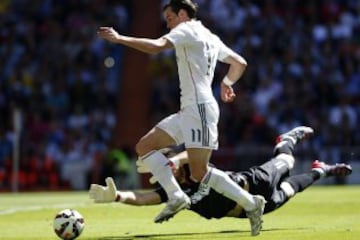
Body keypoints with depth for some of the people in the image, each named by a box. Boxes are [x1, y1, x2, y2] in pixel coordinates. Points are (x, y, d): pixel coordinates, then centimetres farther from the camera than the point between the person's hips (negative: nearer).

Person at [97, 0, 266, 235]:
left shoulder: (187, 30, -6)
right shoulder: (210, 37, 21)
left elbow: (156, 46, -22)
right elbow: (240, 63, 28)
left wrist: (119, 38, -18)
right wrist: (226, 83, 43)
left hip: (200, 109, -10)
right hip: (189, 110, 10)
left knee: (199, 173, -11)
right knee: (145, 146, 5)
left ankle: (251, 203, -3)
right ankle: (176, 196, -4)